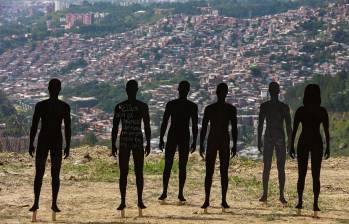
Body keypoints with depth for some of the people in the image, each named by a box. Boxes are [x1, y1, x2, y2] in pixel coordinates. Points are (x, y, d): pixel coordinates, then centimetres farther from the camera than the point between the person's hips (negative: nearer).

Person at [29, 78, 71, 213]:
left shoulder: (64, 107, 2)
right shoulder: (40, 105, 2)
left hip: (57, 142, 0)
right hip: (42, 141, 0)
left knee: (55, 175, 1)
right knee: (39, 174, 1)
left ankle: (54, 204, 4)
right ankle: (36, 203, 3)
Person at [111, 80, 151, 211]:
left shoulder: (142, 106, 2)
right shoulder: (120, 107, 4)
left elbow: (147, 126, 4)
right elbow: (115, 127, 6)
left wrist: (148, 144, -1)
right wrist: (113, 145, 3)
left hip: (138, 143, 0)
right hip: (124, 143, 1)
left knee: (139, 173, 1)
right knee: (123, 173, 0)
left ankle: (140, 201, 9)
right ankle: (123, 202, 5)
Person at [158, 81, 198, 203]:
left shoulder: (192, 106, 3)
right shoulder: (171, 104, 3)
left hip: (185, 138, 0)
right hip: (171, 137, 0)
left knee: (182, 166, 1)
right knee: (167, 165, 1)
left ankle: (181, 193, 2)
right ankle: (164, 192, 3)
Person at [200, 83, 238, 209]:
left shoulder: (231, 109, 4)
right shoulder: (209, 109, 3)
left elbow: (234, 128, 6)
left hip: (225, 143, 0)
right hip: (211, 142, 0)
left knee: (224, 173, -1)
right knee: (209, 172, -1)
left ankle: (224, 200, -1)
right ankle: (207, 200, -1)